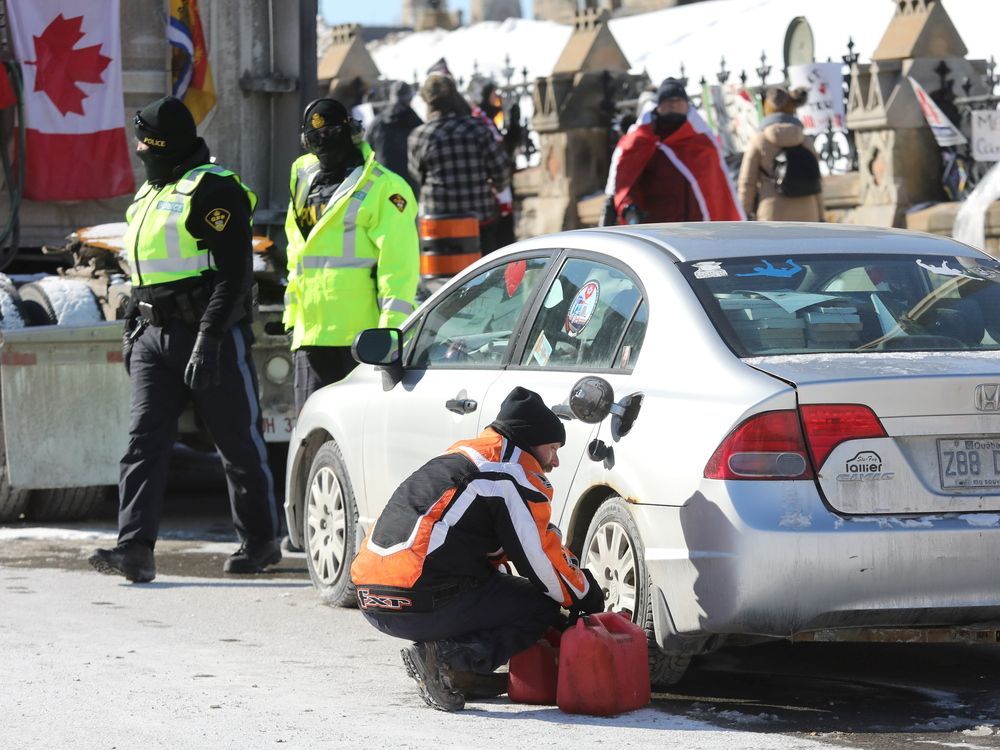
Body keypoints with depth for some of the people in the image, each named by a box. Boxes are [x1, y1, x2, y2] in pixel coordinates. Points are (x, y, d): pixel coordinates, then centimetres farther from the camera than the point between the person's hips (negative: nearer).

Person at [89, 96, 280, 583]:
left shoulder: (214, 191, -11)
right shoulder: (150, 194, 17)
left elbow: (234, 274, -18)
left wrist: (209, 339, -24)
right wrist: (131, 328, 22)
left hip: (213, 338, -8)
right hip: (154, 338, 8)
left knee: (239, 443, 3)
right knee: (145, 440, -6)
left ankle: (259, 541, 16)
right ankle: (135, 549, -14)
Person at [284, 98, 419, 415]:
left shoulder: (382, 187, -5)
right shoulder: (305, 185, 19)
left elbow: (398, 261, -12)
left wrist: (391, 325, -18)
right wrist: (292, 314, 23)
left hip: (362, 331, -7)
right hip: (312, 335, 7)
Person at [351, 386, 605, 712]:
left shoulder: (464, 455, 26)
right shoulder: (516, 471, -3)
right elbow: (541, 560, -3)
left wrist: (582, 584, 27)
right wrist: (588, 598, 14)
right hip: (422, 604, -9)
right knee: (543, 608, 4)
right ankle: (452, 659, -14)